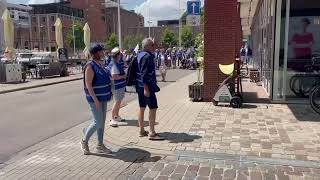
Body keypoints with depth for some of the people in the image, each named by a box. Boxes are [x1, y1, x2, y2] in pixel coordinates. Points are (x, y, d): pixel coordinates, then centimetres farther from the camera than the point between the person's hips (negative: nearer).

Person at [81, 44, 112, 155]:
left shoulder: (103, 63, 8)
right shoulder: (91, 66, -16)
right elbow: (88, 85, -19)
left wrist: (109, 93, 15)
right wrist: (95, 99, -22)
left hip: (103, 97, 8)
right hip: (95, 98, -8)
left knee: (102, 121, 12)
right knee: (98, 122, -6)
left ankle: (100, 145, 24)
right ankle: (85, 141, 18)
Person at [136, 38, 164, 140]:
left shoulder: (140, 55, 14)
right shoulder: (147, 56, -16)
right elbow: (144, 73, -23)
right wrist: (146, 88, -25)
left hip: (140, 86, 10)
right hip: (147, 86, -10)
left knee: (142, 108, 14)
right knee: (153, 108, -5)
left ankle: (142, 131, 22)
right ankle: (152, 133, -2)